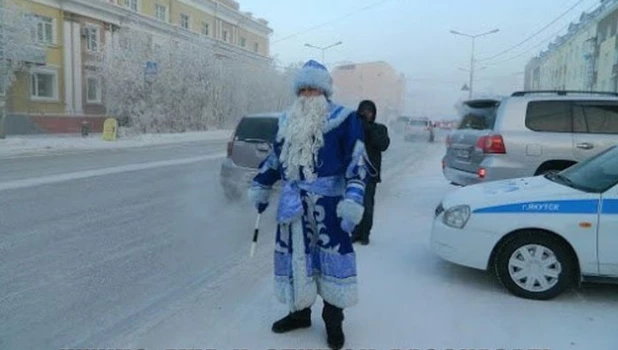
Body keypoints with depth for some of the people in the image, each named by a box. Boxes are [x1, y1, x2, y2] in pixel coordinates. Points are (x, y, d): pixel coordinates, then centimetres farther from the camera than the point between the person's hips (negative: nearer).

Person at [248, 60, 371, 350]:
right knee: (296, 256, 13)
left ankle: (333, 321, 18)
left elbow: (357, 162, -10)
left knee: (332, 259, 1)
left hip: (328, 203, -5)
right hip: (294, 204, 6)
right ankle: (300, 312, 31)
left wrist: (353, 200, -20)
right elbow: (275, 157, 23)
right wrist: (261, 187, 20)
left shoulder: (343, 119, -4)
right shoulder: (287, 121, 14)